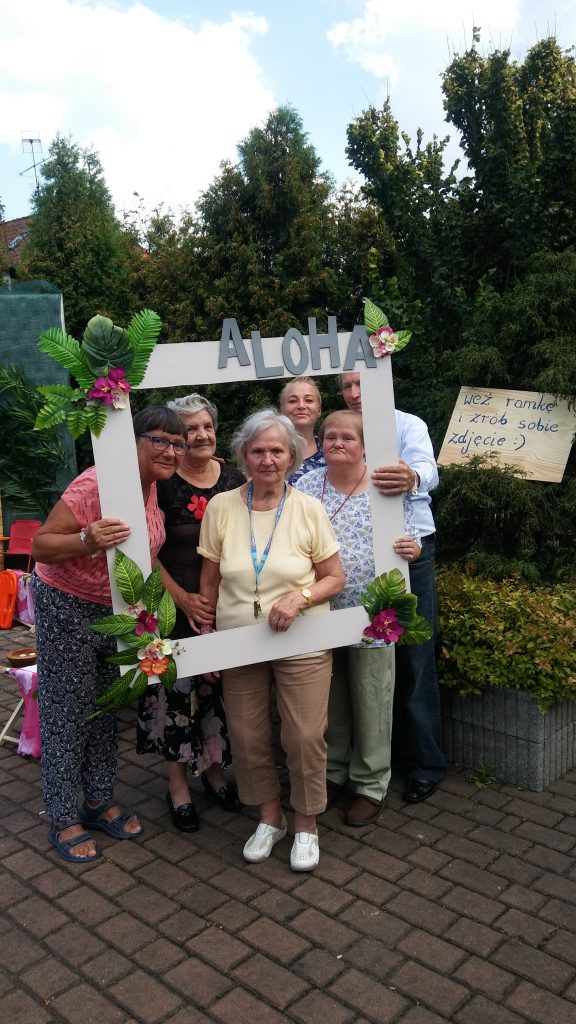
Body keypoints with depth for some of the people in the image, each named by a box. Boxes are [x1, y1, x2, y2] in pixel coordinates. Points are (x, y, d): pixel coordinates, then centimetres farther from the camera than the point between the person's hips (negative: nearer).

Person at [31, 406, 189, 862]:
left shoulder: (155, 486, -1)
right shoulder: (98, 483, -24)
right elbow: (41, 546, -22)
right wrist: (87, 540, -41)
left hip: (117, 610, 7)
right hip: (67, 607, -7)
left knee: (107, 710, 17)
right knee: (67, 714, 4)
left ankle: (99, 801, 35)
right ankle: (64, 819, 21)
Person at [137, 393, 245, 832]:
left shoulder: (234, 478, 3)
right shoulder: (162, 484, -9)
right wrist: (184, 599, -13)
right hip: (179, 608, -3)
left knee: (222, 689, 12)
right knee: (179, 692, 4)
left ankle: (214, 769, 33)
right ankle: (178, 784, 22)